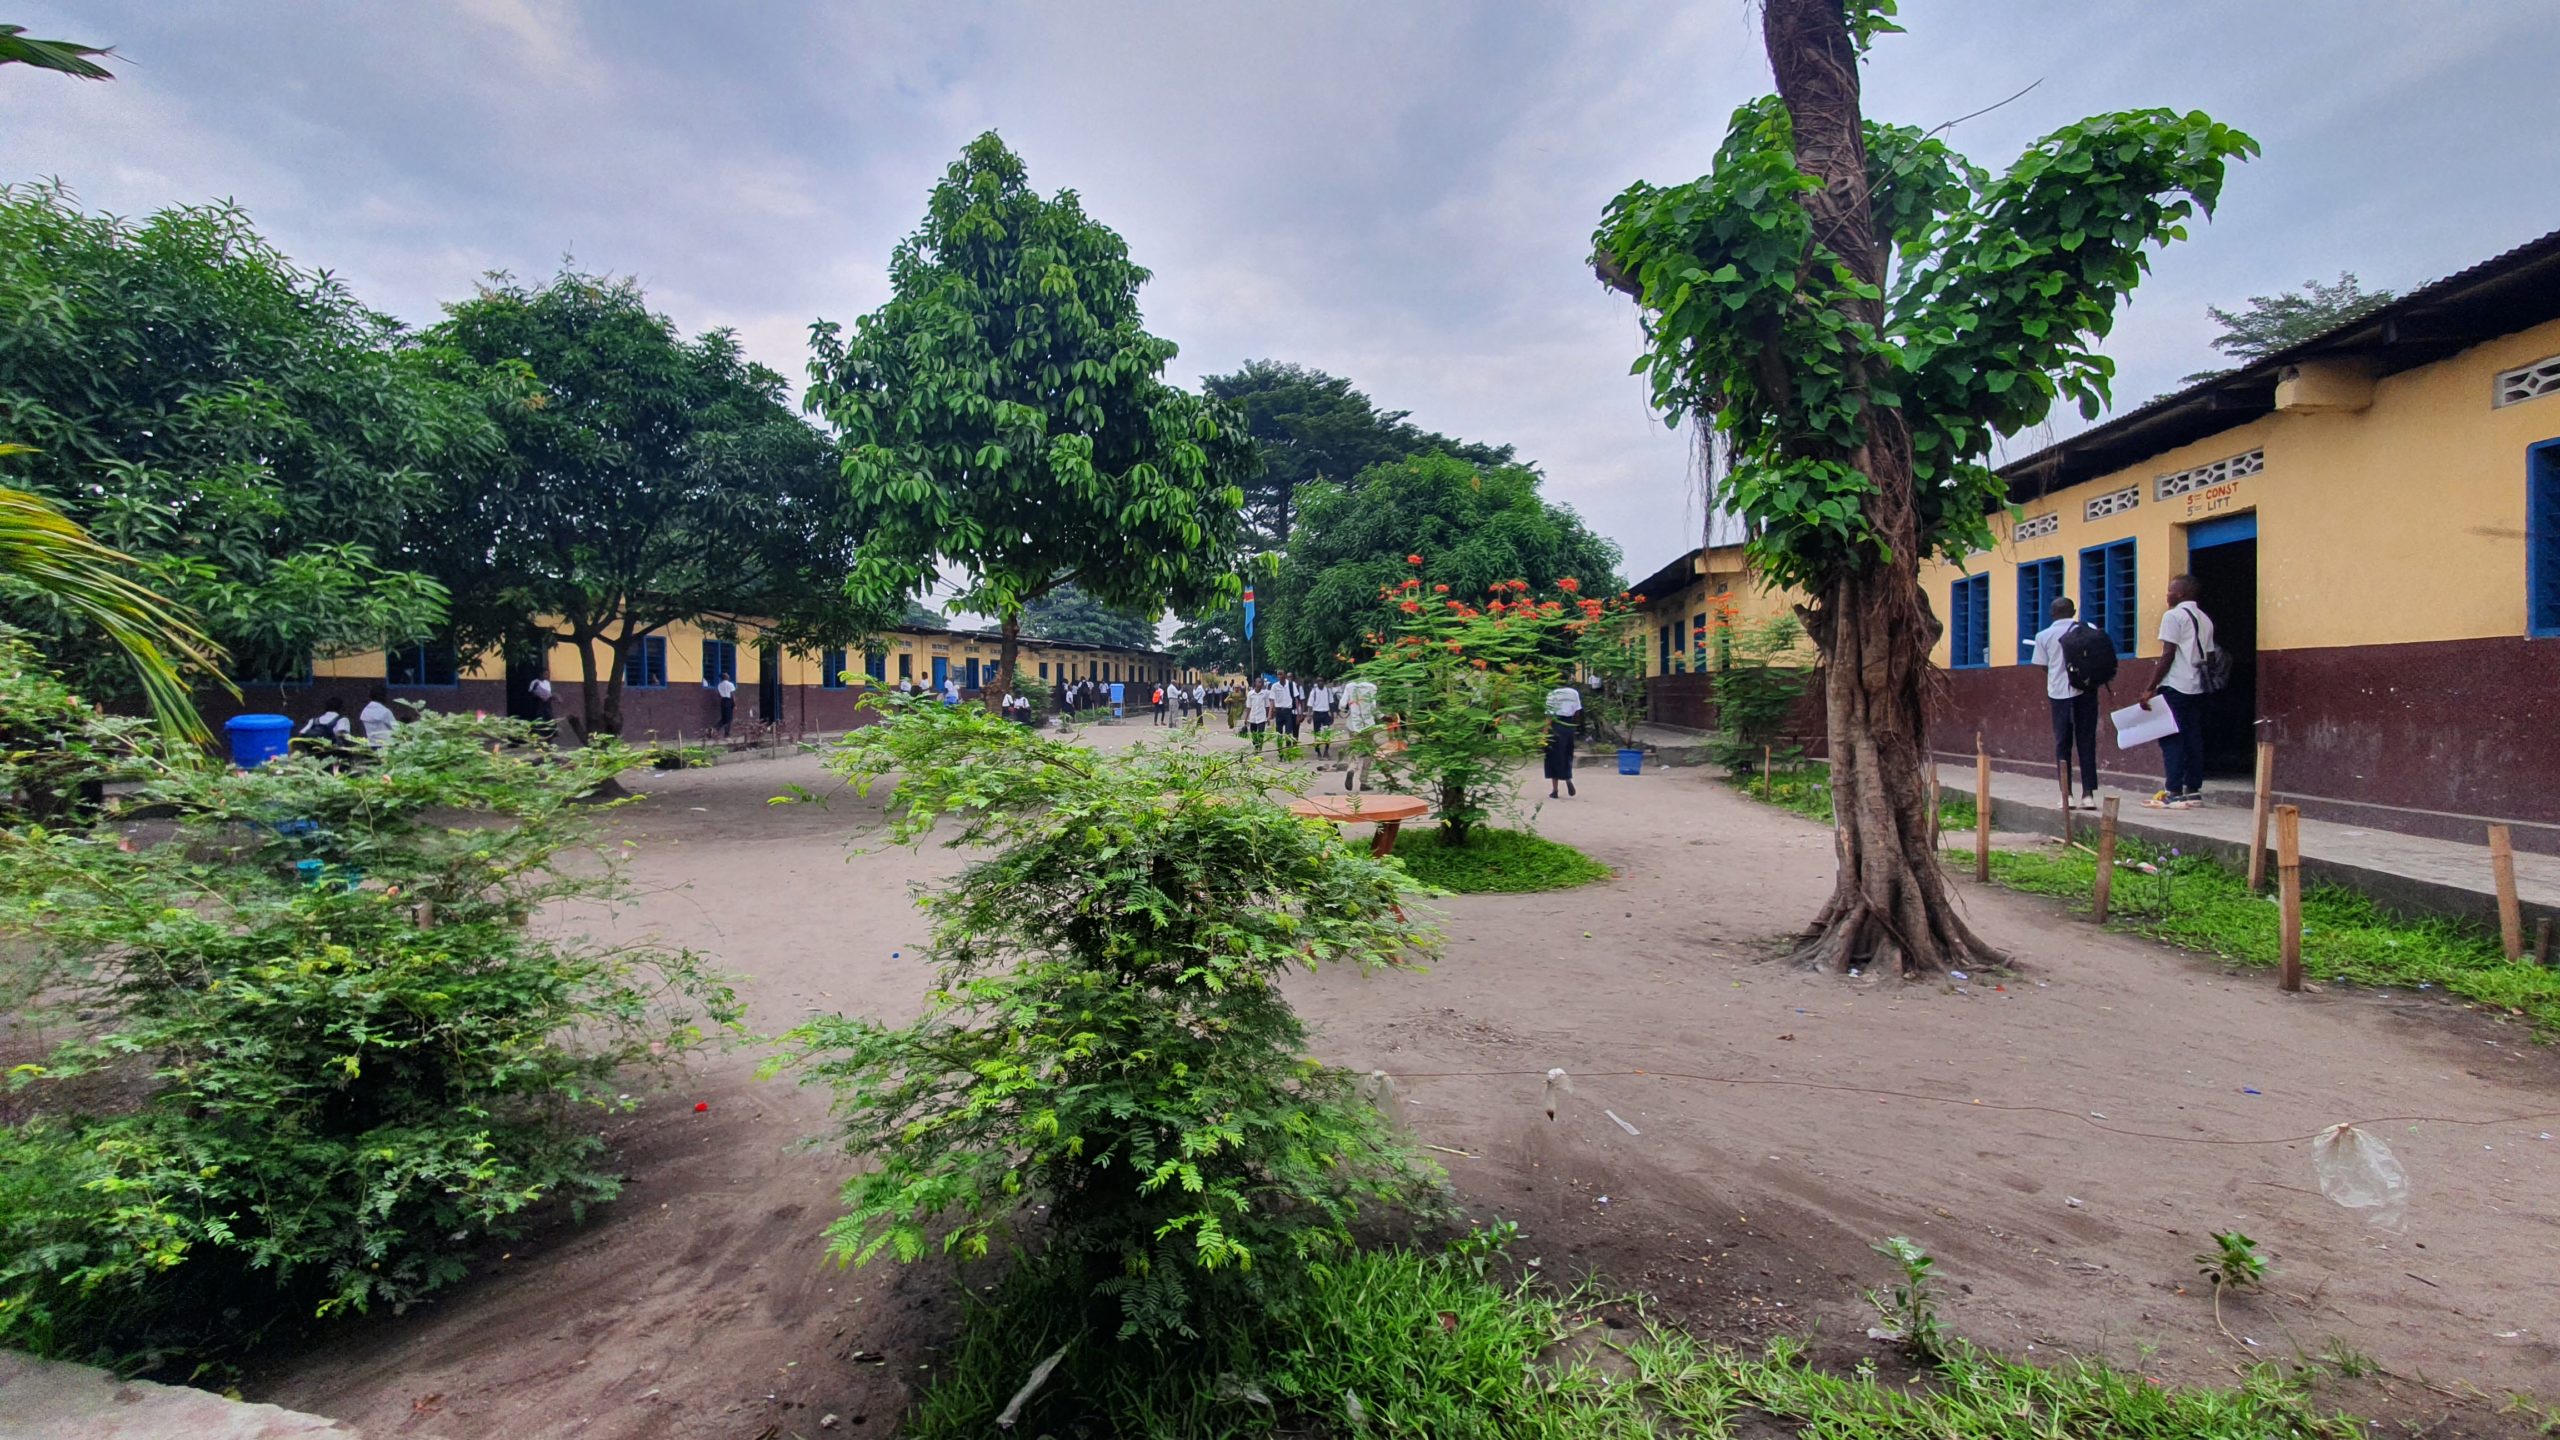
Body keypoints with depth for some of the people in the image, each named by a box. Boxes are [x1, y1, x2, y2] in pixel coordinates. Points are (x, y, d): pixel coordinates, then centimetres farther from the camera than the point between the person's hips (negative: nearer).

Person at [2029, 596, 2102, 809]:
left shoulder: (2044, 636, 3)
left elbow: (2042, 669, 5)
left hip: (2059, 693, 0)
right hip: (2085, 691, 1)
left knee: (2062, 744, 5)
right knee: (2086, 743, 5)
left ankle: (2066, 794, 2)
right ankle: (2088, 794, 1)